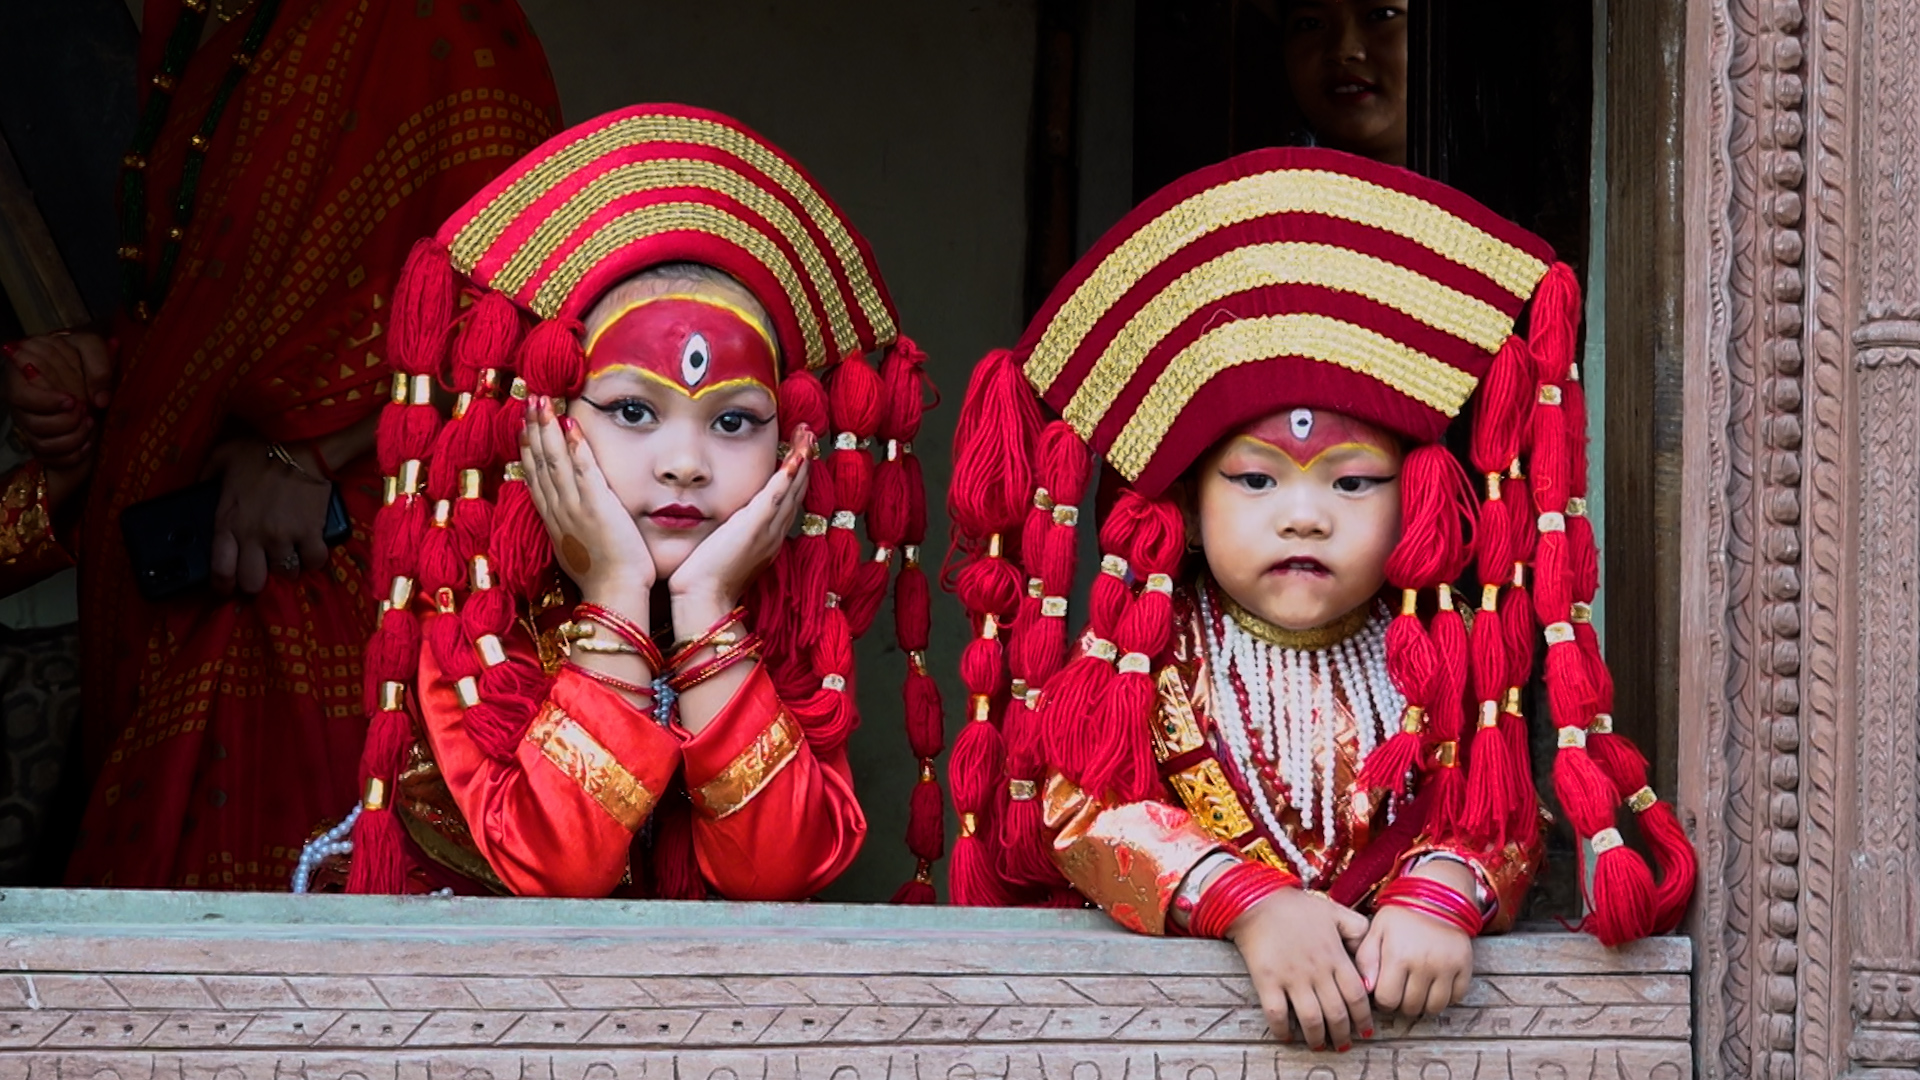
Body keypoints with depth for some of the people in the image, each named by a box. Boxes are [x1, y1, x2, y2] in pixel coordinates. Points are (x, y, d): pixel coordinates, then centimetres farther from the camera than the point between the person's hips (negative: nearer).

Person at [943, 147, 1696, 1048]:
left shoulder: (1437, 660, 8)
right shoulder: (1147, 647, 3)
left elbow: (1493, 819, -1)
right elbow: (1086, 804, -10)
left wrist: (1437, 893, -24)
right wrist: (1247, 902, -23)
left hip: (1378, 973, 1)